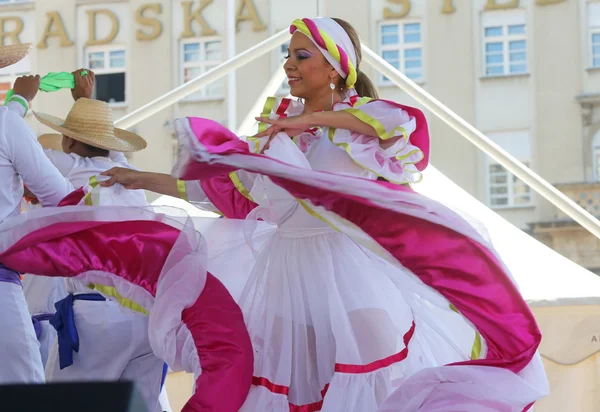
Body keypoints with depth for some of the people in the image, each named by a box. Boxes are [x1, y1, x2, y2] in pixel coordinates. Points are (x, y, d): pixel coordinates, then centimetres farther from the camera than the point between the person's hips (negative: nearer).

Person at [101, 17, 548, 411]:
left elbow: (406, 120, -25)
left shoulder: (362, 116, -2)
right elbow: (227, 190, 15)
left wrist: (314, 119, -24)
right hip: (290, 264, 5)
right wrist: (145, 180, 16)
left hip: (351, 265, -5)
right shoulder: (279, 124, 12)